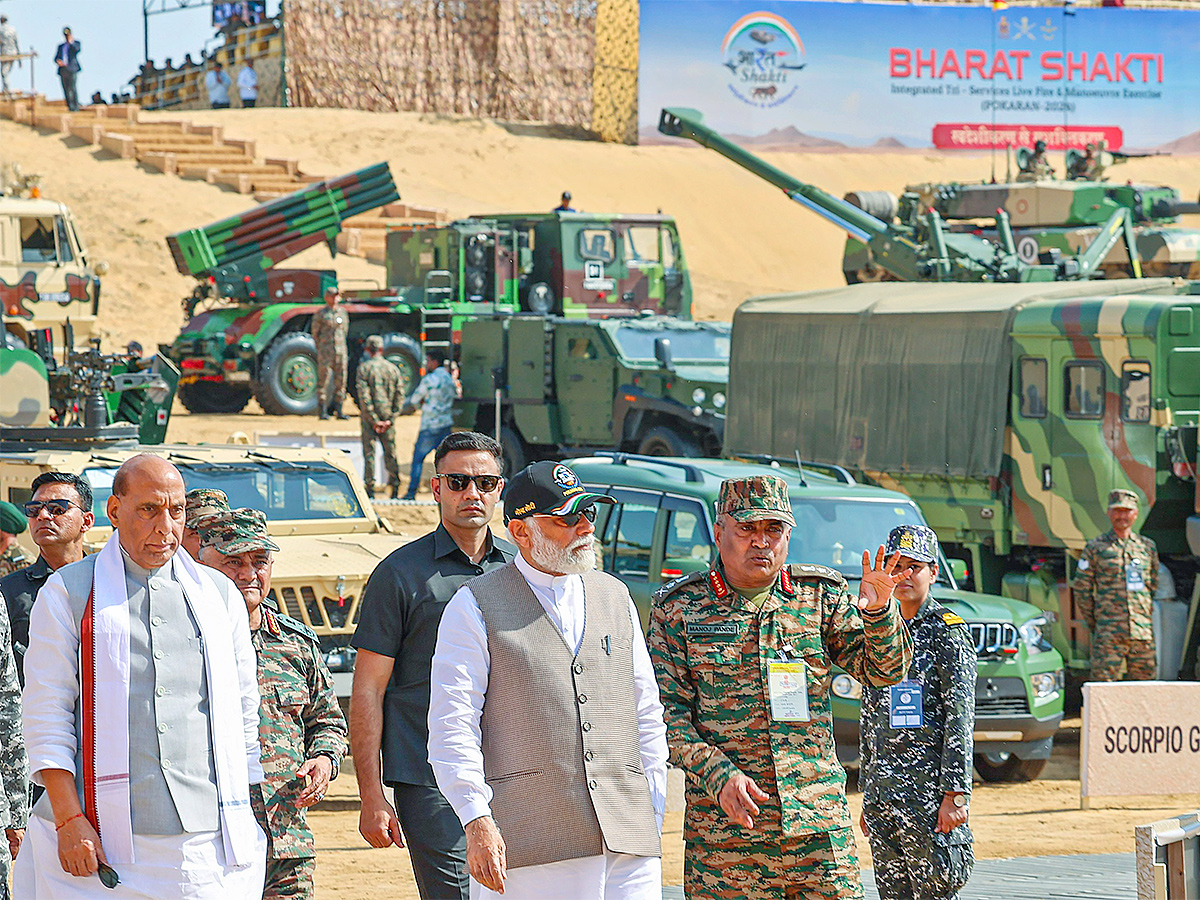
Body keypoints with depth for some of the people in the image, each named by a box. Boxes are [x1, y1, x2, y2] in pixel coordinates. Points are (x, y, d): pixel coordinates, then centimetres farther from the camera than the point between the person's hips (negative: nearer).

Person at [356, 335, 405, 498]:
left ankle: (370, 489, 1)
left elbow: (364, 397, -13)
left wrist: (373, 420, -12)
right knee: (390, 453, 10)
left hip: (370, 417, -3)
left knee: (369, 453, 2)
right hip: (387, 415, 3)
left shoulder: (364, 368, -6)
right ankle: (395, 486, 7)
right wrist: (391, 419, -2)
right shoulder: (393, 368, 5)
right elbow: (400, 396, 1)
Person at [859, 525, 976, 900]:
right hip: (882, 796, 7)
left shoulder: (947, 631, -4)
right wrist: (866, 797, 17)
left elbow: (960, 718, -10)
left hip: (931, 796, -6)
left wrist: (955, 795, -16)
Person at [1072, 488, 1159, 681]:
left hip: (1142, 634, 3)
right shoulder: (1095, 548, 3)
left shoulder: (1148, 547, 13)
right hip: (1108, 635, -3)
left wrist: (1145, 619, 15)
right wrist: (1092, 624, 2)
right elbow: (1081, 589, 5)